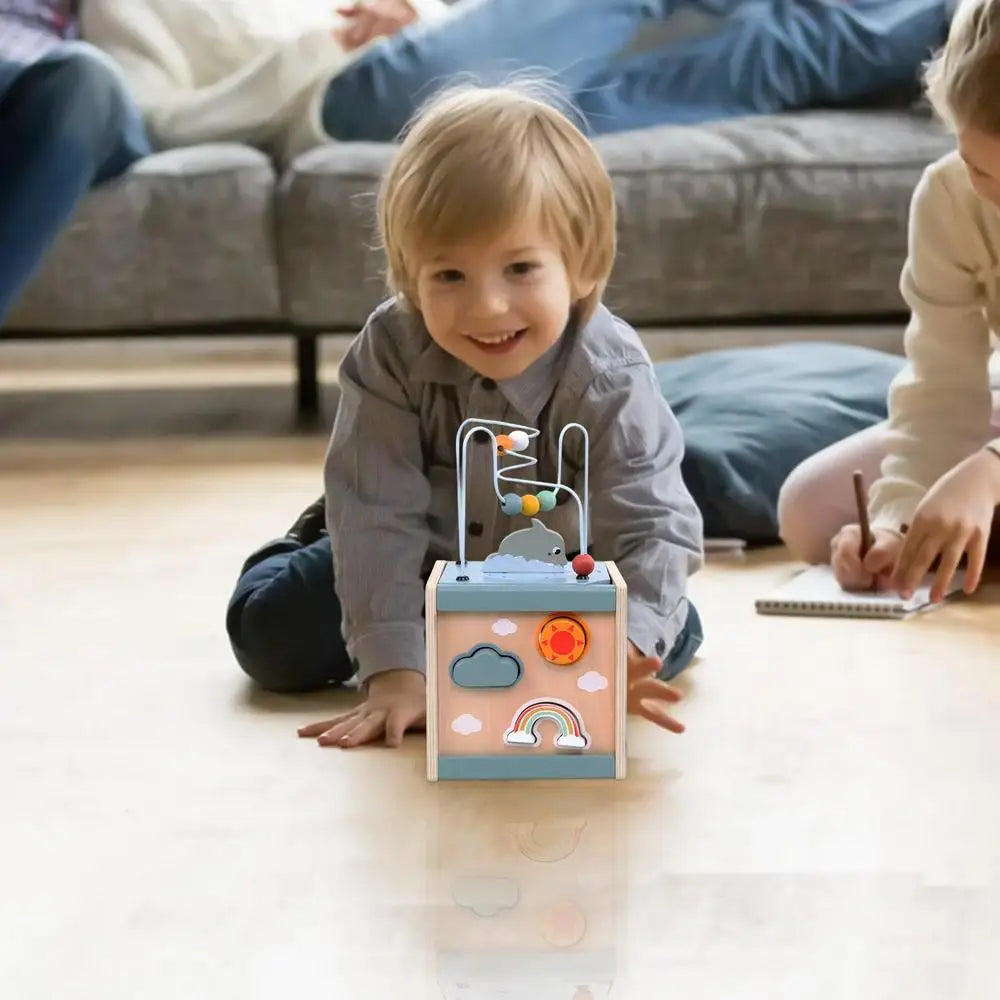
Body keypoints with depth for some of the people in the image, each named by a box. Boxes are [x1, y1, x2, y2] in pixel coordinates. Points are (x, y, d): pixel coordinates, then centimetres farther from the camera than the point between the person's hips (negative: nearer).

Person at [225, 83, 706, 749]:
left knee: (672, 638, -19)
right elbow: (380, 515, -31)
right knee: (270, 637, -8)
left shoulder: (610, 381, -33)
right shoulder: (390, 353, -31)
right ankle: (314, 540, 26)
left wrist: (621, 654, -55)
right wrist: (394, 673, -39)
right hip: (422, 557, 0)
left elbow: (652, 527, -36)